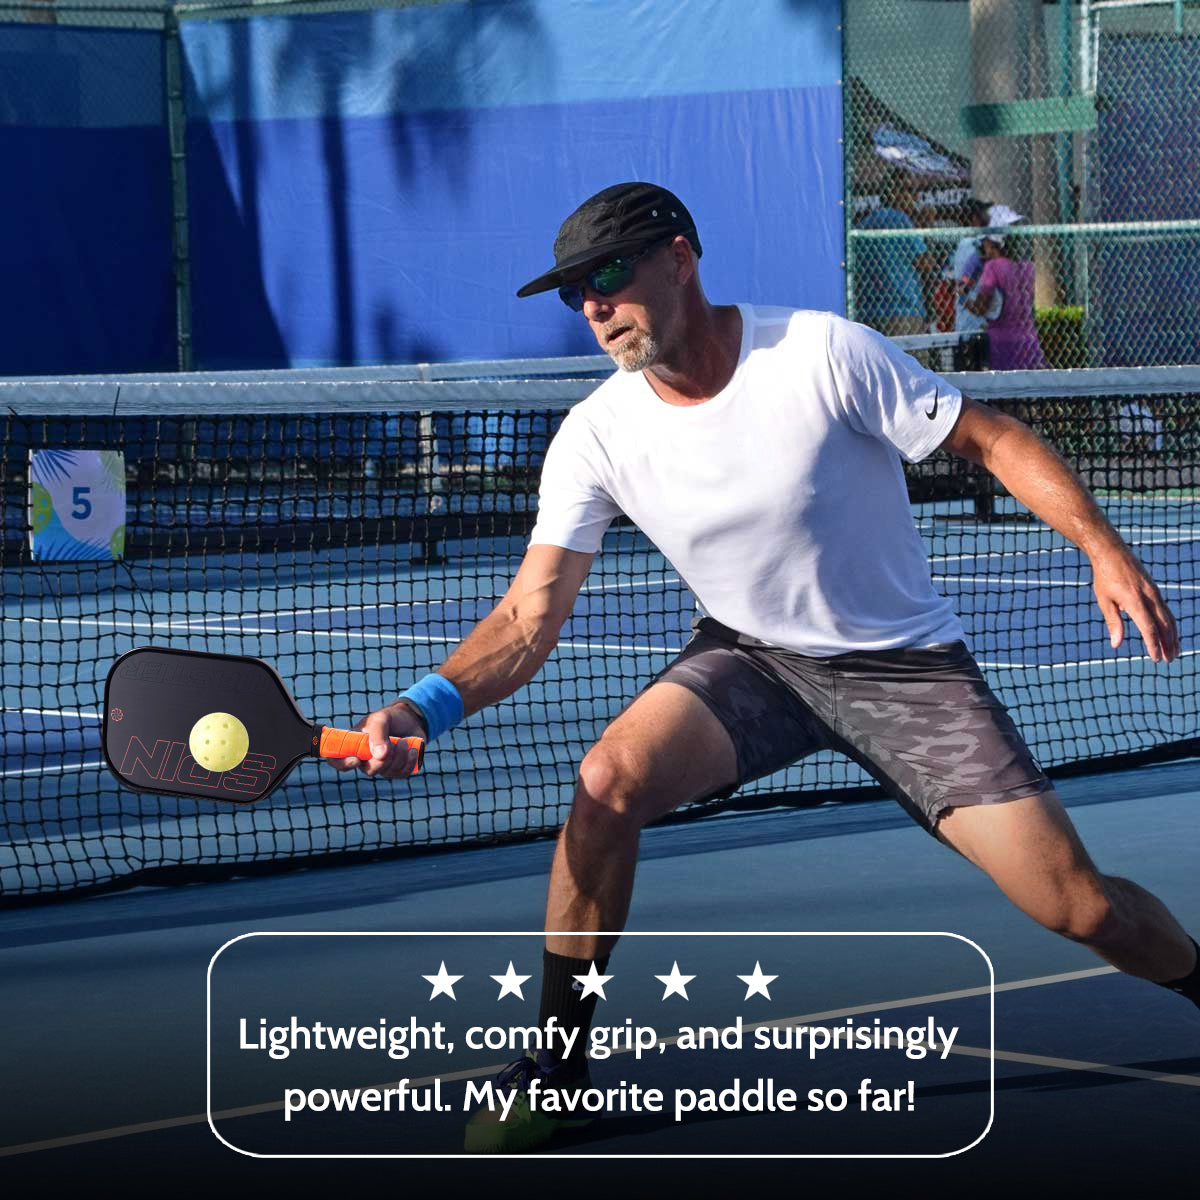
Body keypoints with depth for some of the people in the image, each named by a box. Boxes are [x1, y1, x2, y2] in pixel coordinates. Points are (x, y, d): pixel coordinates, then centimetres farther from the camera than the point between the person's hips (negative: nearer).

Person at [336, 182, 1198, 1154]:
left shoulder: (826, 355, -21)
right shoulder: (597, 437, -12)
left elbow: (994, 440, -12)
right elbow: (529, 617, -14)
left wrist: (1104, 548, -23)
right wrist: (428, 705, -32)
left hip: (906, 666, -2)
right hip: (750, 661, 3)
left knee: (1077, 906, -12)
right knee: (609, 781, -27)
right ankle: (558, 1065, -10)